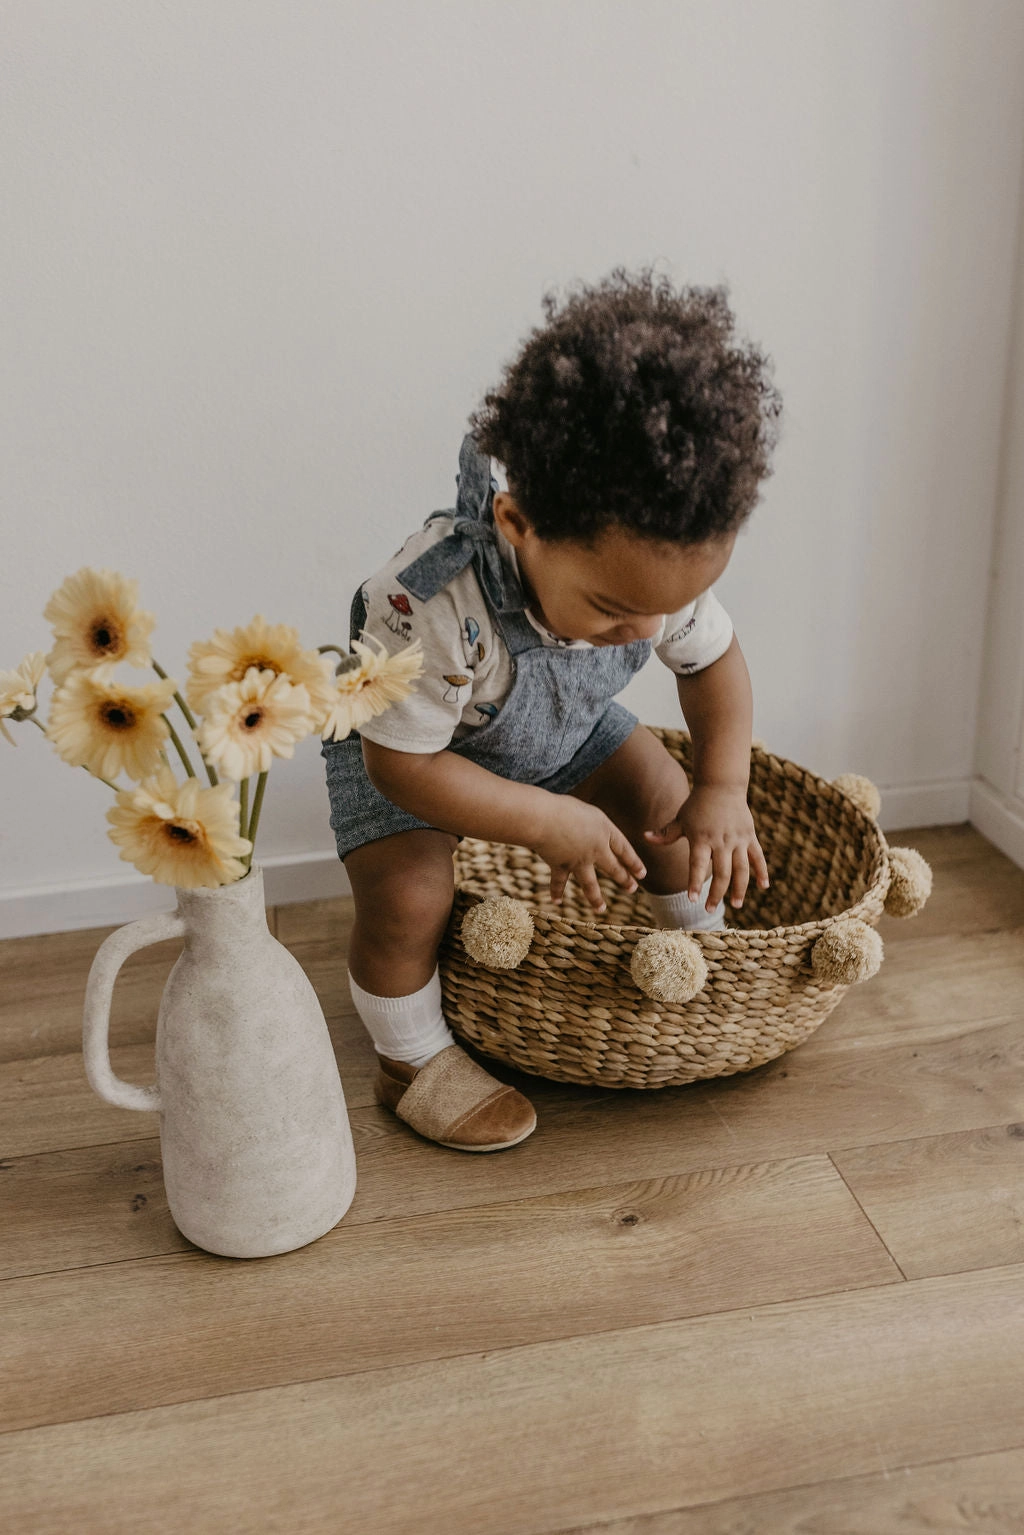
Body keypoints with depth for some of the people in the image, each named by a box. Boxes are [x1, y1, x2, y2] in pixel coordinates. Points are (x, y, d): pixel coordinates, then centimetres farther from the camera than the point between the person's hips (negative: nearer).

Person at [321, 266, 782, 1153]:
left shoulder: (660, 565, -28)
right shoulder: (432, 606, -46)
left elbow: (714, 658, -8)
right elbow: (401, 761, -35)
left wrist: (724, 789, -21)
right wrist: (545, 822, -36)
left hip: (562, 724, 5)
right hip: (405, 740, -5)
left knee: (665, 800, 2)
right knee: (407, 893, -22)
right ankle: (413, 1061, 6)